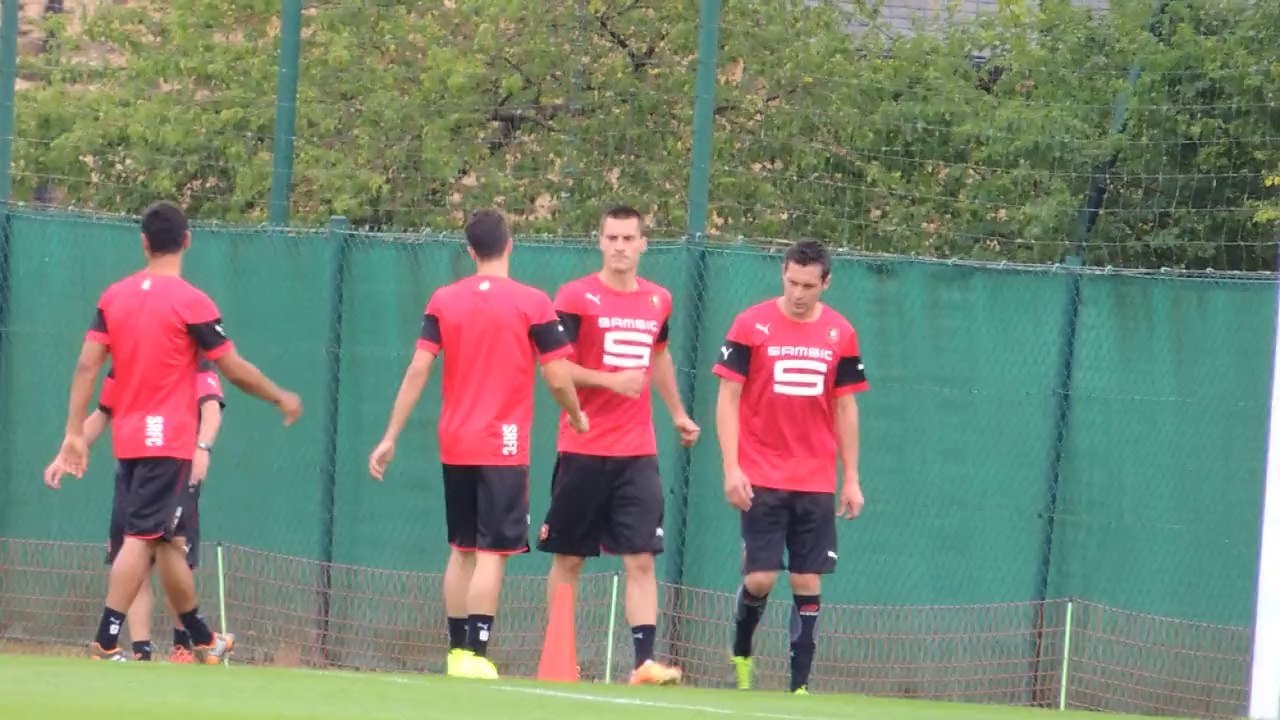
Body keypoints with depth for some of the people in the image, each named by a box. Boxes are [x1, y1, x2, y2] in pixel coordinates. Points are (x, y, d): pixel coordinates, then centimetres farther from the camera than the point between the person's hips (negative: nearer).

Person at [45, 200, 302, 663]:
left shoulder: (114, 297, 5)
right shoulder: (190, 302, -11)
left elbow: (86, 368, 1)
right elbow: (235, 370, -7)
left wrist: (75, 435, 4)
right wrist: (281, 399, 9)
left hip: (128, 439, 6)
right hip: (169, 439, -6)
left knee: (167, 538, 15)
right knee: (142, 537, -9)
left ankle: (202, 640, 27)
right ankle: (105, 642, -17)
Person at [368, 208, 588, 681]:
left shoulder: (443, 302, 3)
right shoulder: (532, 304, -7)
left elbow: (417, 371, -1)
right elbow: (558, 379, -7)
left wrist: (391, 437, 3)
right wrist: (576, 415, 13)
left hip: (455, 446, 4)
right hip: (504, 446, -4)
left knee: (462, 549, 14)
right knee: (492, 552, -4)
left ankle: (457, 652, 16)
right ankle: (475, 654, -12)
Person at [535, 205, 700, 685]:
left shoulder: (658, 301, 10)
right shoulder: (576, 297, -4)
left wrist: (678, 414, 34)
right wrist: (609, 380, -20)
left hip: (638, 454, 3)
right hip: (583, 451, -3)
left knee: (641, 559, -8)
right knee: (567, 558, 6)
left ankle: (644, 662, -15)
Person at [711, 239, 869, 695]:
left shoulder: (840, 334, 5)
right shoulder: (751, 325, -3)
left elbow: (845, 408, 11)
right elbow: (728, 397, -2)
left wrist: (851, 479, 7)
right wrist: (731, 468, -10)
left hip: (817, 483, 2)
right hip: (761, 480, -2)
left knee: (808, 583, -1)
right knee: (759, 577, -6)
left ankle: (799, 685, 2)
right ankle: (740, 654, 22)